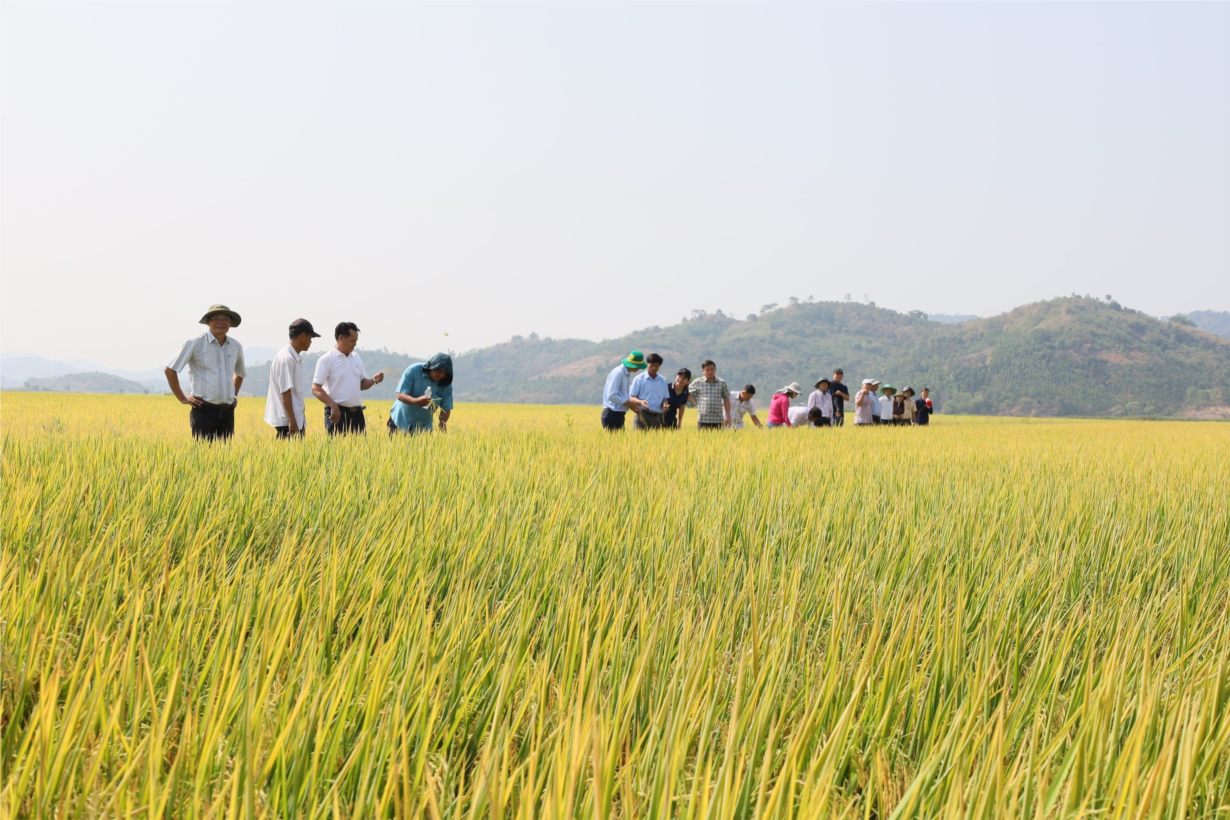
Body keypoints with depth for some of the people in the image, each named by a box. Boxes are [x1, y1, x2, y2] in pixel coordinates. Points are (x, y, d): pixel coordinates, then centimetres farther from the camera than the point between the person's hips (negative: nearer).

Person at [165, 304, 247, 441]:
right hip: (204, 410, -5)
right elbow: (169, 370, -3)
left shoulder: (236, 346, 12)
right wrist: (182, 398, -4)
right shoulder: (195, 343, -4)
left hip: (227, 412, 5)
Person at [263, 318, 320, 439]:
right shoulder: (286, 359, -15)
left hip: (296, 419, 10)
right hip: (287, 421, -10)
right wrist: (292, 421, -20)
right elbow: (285, 392, -19)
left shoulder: (297, 358, 14)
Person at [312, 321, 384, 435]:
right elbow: (316, 389, -11)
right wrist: (333, 405, -23)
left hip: (356, 413, 6)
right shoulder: (326, 360, -7)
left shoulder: (356, 357, 13)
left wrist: (373, 381, -2)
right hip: (337, 413, -6)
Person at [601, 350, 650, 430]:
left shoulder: (626, 374, 14)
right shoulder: (618, 373, -15)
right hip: (612, 415, -9)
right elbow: (612, 396, -21)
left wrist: (639, 402, 1)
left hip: (619, 414, 9)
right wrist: (630, 404, -15)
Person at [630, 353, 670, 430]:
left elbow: (664, 398, 18)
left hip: (657, 417, 4)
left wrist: (664, 404, -5)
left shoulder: (663, 381, 14)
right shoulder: (639, 379, 1)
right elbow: (632, 397, 0)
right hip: (643, 415, -4)